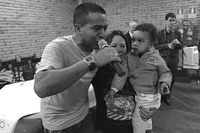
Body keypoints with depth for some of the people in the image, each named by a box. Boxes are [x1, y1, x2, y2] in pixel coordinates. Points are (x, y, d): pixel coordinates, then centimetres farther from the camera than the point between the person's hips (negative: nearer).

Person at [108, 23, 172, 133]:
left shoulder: (156, 58, -11)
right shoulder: (129, 57, -3)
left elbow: (165, 73, -3)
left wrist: (164, 83, -23)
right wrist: (114, 88, -16)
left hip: (150, 97, -5)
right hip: (137, 95, 5)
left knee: (137, 120, -1)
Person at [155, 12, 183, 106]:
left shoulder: (177, 33, 0)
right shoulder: (160, 33, -4)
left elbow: (181, 47, 5)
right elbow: (156, 46, -6)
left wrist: (178, 43, -17)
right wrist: (167, 45, -18)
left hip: (174, 59, 2)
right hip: (163, 58, -2)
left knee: (172, 79, 8)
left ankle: (167, 97, 27)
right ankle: (161, 96, 24)